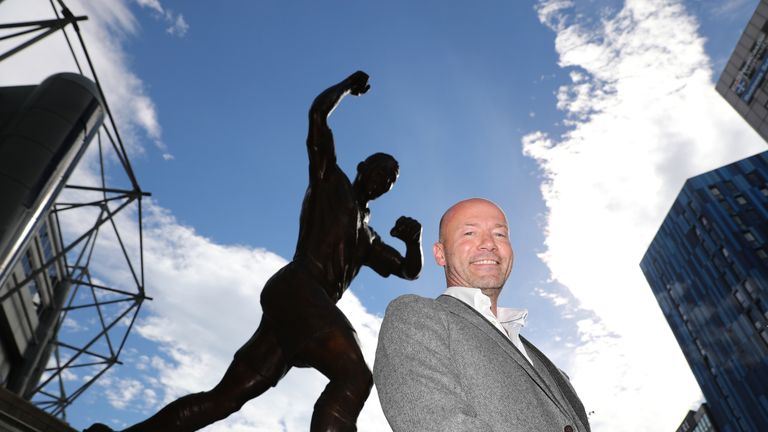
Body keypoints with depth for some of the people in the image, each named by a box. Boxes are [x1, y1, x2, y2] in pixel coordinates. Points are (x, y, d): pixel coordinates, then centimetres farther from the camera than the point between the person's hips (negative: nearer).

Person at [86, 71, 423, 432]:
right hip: (295, 289, -8)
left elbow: (409, 270, 31)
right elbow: (318, 113, 5)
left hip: (313, 305, 8)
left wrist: (414, 238, 10)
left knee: (226, 397, 3)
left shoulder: (367, 237, 34)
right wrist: (350, 85, 20)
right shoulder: (331, 182, 15)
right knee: (354, 375, -27)